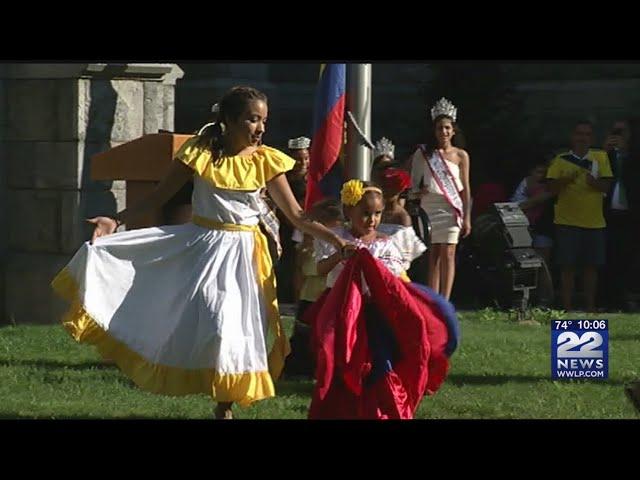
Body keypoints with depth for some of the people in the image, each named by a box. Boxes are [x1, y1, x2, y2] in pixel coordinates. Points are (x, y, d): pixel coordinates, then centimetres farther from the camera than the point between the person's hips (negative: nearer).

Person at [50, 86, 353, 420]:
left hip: (241, 253, 0)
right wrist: (116, 221, -9)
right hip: (199, 245, 0)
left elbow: (296, 216, 1)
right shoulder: (200, 153, -4)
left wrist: (335, 240, -10)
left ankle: (225, 408, 9)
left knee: (233, 326, -3)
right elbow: (160, 195, 1)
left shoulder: (265, 162, -1)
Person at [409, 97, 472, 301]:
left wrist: (467, 217, 1)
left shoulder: (460, 156, 7)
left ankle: (445, 301, -13)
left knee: (447, 253, -9)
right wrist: (416, 191, -4)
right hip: (429, 205, 1)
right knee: (433, 255, -1)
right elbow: (414, 179, 16)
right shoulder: (423, 153, 9)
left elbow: (465, 189, 6)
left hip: (450, 207, -1)